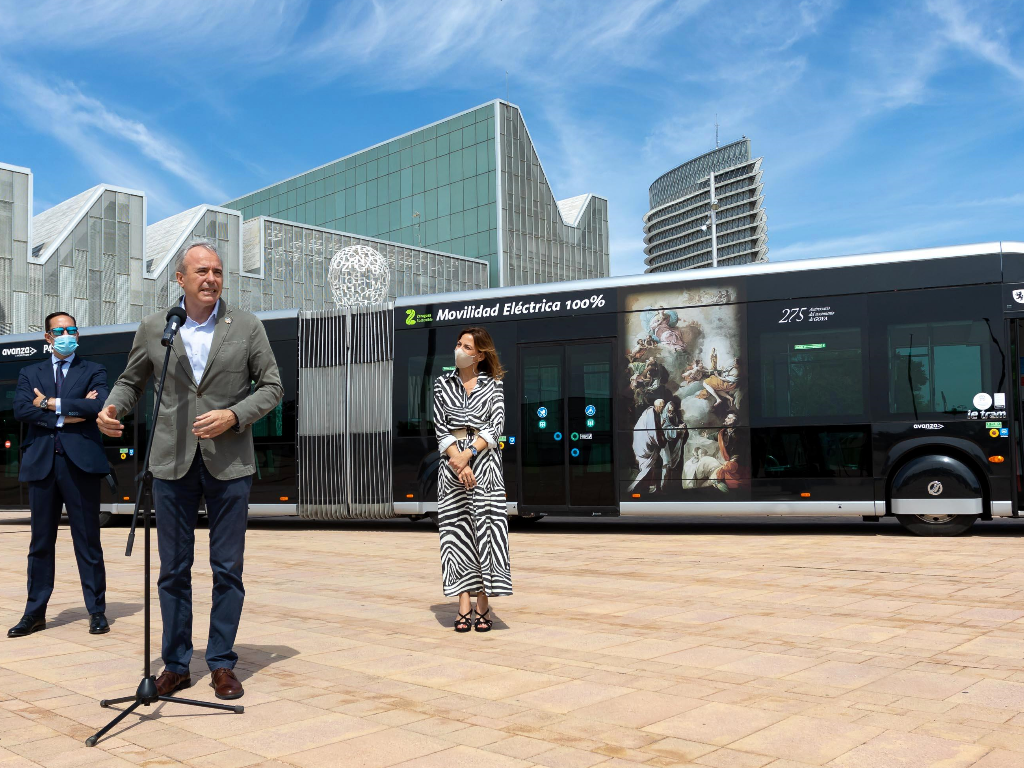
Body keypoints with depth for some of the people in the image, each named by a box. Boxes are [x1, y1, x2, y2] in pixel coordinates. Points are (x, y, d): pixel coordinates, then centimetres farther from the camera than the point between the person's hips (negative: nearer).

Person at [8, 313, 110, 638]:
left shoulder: (93, 371, 9)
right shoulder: (30, 374, 15)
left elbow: (98, 406, -10)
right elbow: (21, 409, -2)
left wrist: (52, 403, -7)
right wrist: (67, 415, -11)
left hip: (80, 462, -2)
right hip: (41, 462, 3)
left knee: (88, 541, 1)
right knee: (40, 542, 8)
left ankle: (97, 611, 8)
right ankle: (35, 613, 16)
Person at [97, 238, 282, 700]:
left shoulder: (247, 327, 1)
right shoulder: (153, 329, 5)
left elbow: (271, 386, 3)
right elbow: (131, 381, 15)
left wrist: (234, 415, -13)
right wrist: (112, 407, -6)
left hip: (228, 462, -1)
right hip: (172, 461, 1)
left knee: (227, 569, 4)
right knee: (173, 569, 7)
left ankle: (222, 664, 17)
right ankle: (176, 665, 20)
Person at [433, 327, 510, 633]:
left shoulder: (493, 384, 6)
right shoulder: (442, 382, 9)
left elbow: (496, 425, -4)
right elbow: (441, 426, 2)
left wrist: (469, 454, -16)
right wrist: (458, 461, -11)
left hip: (485, 457, -1)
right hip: (452, 460, 1)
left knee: (485, 525, -5)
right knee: (457, 527, -2)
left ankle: (483, 605, -2)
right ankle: (464, 606, -1)